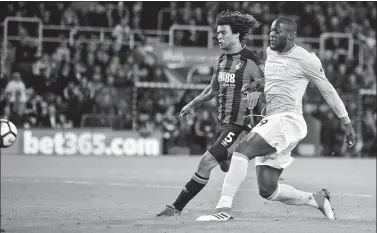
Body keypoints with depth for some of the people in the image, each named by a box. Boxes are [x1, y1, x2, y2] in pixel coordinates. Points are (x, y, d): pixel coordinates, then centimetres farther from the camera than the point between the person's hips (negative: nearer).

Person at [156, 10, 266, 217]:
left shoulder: (251, 62, -13)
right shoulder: (222, 60, 10)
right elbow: (214, 89, 26)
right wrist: (192, 104, 32)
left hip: (239, 124, -8)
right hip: (222, 123, 8)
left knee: (207, 162, -14)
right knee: (226, 166, 13)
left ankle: (177, 207, -10)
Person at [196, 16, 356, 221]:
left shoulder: (305, 59, -5)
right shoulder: (270, 52, 16)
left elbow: (328, 91, 2)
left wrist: (347, 123, 5)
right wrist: (256, 84, 14)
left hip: (288, 120, -9)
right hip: (270, 120, 9)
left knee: (242, 149, -27)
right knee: (267, 190, 3)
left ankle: (223, 209, -33)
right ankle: (317, 199, 22)